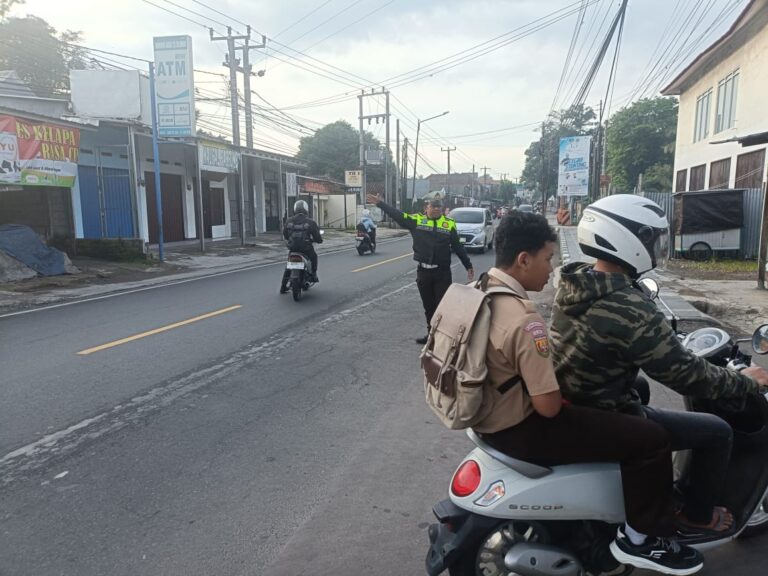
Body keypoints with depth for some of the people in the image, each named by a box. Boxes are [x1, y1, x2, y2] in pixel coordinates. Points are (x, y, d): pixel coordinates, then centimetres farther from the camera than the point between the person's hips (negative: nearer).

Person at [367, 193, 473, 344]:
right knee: (428, 306, 14)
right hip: (423, 271, 2)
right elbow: (397, 215, 4)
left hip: (442, 272, -2)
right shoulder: (417, 220, 3)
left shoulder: (449, 224, 2)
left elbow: (458, 247, 7)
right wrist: (380, 203, 1)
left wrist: (468, 266, 9)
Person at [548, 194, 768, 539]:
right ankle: (696, 517, 28)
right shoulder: (633, 313, -30)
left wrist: (665, 338, 27)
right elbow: (687, 377, -20)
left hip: (566, 405, 9)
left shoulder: (574, 282, -4)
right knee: (717, 432, 7)